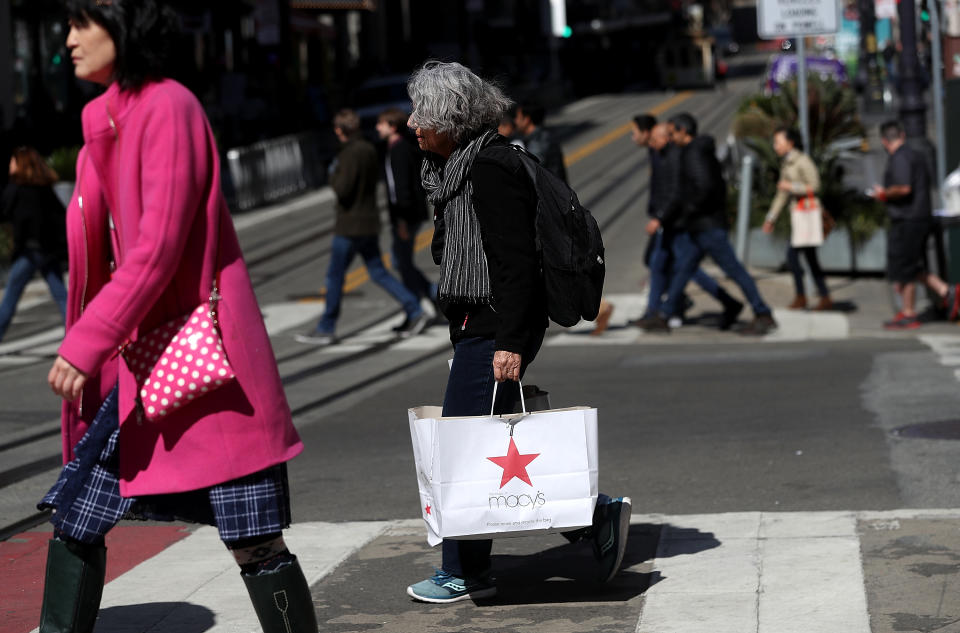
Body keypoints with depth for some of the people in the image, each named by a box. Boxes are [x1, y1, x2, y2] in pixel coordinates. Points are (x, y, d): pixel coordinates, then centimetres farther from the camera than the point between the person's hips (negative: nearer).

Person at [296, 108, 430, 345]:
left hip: (350, 226, -8)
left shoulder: (351, 154, -18)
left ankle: (326, 329, 9)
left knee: (335, 276, 2)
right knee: (378, 273, 13)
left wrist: (333, 176, -3)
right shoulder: (370, 150, 9)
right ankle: (415, 312, 5)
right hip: (370, 223, 8)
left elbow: (342, 190, -22)